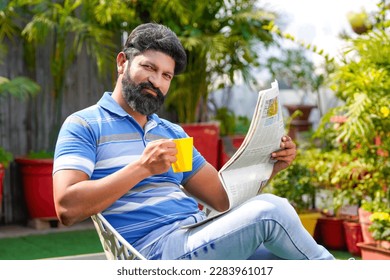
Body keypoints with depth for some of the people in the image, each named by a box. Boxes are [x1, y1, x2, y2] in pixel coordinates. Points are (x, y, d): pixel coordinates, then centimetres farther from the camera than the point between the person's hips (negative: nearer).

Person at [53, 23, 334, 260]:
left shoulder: (172, 132, 24)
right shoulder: (84, 125, 4)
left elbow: (223, 197, 20)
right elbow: (67, 208, -11)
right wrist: (141, 167, -18)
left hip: (200, 235, 7)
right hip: (154, 247, -7)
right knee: (268, 209, -21)